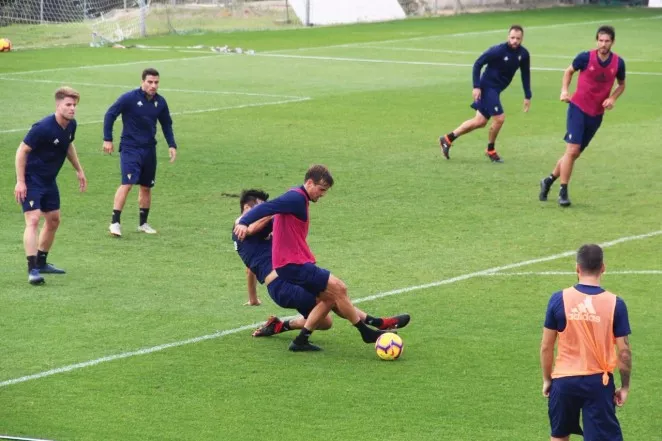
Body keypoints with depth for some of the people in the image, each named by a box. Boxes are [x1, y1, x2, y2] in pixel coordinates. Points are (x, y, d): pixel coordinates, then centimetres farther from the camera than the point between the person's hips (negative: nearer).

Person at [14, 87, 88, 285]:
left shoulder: (71, 125, -3)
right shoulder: (43, 127, -27)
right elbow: (22, 151, -20)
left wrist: (79, 170, 22)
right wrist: (20, 181, -22)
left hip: (49, 180, 9)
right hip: (31, 180, -9)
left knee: (53, 220, 16)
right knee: (33, 219, -18)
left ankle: (41, 263, 31)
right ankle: (33, 270, -22)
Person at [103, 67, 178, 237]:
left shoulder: (160, 102, 3)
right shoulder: (129, 98, -12)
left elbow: (166, 124, 17)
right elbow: (110, 115, -7)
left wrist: (172, 145, 8)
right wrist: (107, 139, -9)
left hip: (149, 149, 5)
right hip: (130, 148, -5)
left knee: (146, 187, 11)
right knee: (127, 184, -17)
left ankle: (143, 223, 25)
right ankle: (115, 222, -13)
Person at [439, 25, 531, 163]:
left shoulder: (523, 54, -3)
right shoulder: (498, 50, -20)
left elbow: (525, 75, 10)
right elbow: (478, 64, -14)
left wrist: (527, 97, 7)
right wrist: (476, 87, -18)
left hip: (496, 89, 7)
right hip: (487, 87, -7)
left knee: (480, 121, 9)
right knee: (499, 118, -12)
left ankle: (448, 139, 20)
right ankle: (490, 150, 11)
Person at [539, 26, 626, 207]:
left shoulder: (618, 63, -5)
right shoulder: (585, 57, -12)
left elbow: (621, 84, 12)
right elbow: (569, 71, 7)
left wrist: (612, 98, -6)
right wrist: (564, 90, -7)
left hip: (596, 115, 4)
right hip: (578, 108, -4)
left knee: (575, 153, 10)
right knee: (572, 149, -15)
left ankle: (549, 180, 29)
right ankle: (563, 192, -6)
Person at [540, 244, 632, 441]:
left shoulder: (559, 299, -7)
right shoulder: (615, 303, -8)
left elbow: (546, 346, -2)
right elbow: (624, 351, -5)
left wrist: (546, 379, 12)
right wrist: (625, 386, 6)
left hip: (564, 381, 1)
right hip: (598, 382, -1)